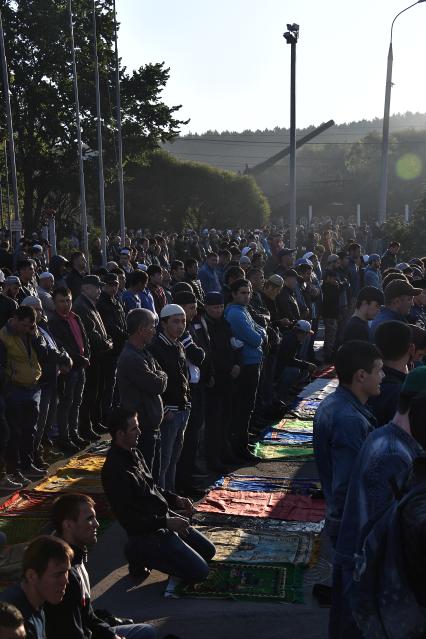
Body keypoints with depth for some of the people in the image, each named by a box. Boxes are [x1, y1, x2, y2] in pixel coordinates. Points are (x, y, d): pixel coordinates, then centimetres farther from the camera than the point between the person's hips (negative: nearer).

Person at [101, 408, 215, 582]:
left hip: (164, 518, 9)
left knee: (208, 551, 16)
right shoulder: (115, 470, -24)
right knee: (200, 572, -11)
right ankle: (142, 556, 2)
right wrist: (167, 523, -23)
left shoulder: (134, 454, 6)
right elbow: (128, 518, -25)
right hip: (148, 533, -9)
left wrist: (176, 499, 6)